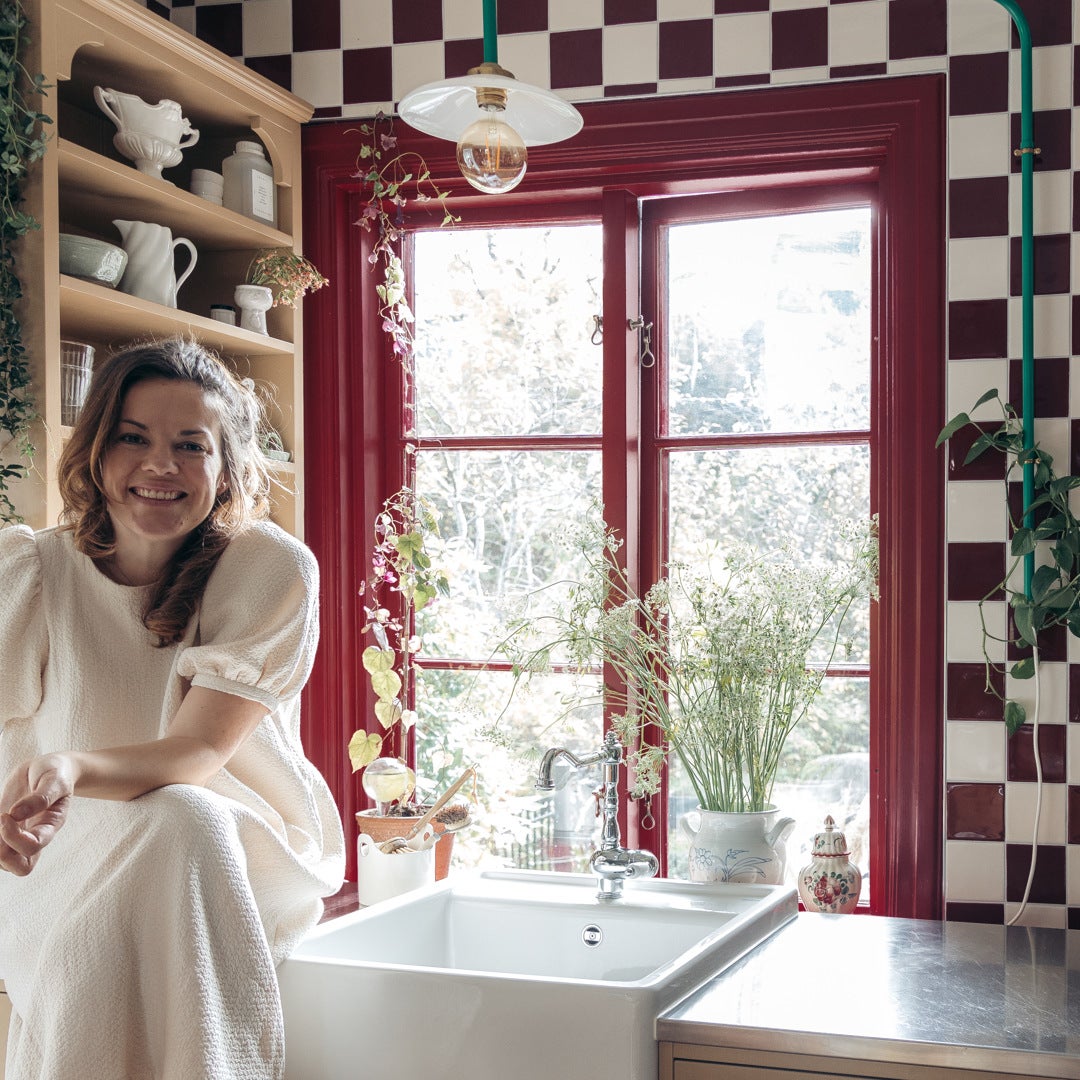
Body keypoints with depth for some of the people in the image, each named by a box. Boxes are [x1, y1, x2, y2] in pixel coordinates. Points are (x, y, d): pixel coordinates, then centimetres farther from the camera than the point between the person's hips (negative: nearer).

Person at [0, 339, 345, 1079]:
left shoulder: (274, 571, -13)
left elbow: (197, 751, -19)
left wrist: (72, 767, -41)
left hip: (239, 860, 0)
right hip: (69, 867, 1)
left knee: (184, 821, -34)